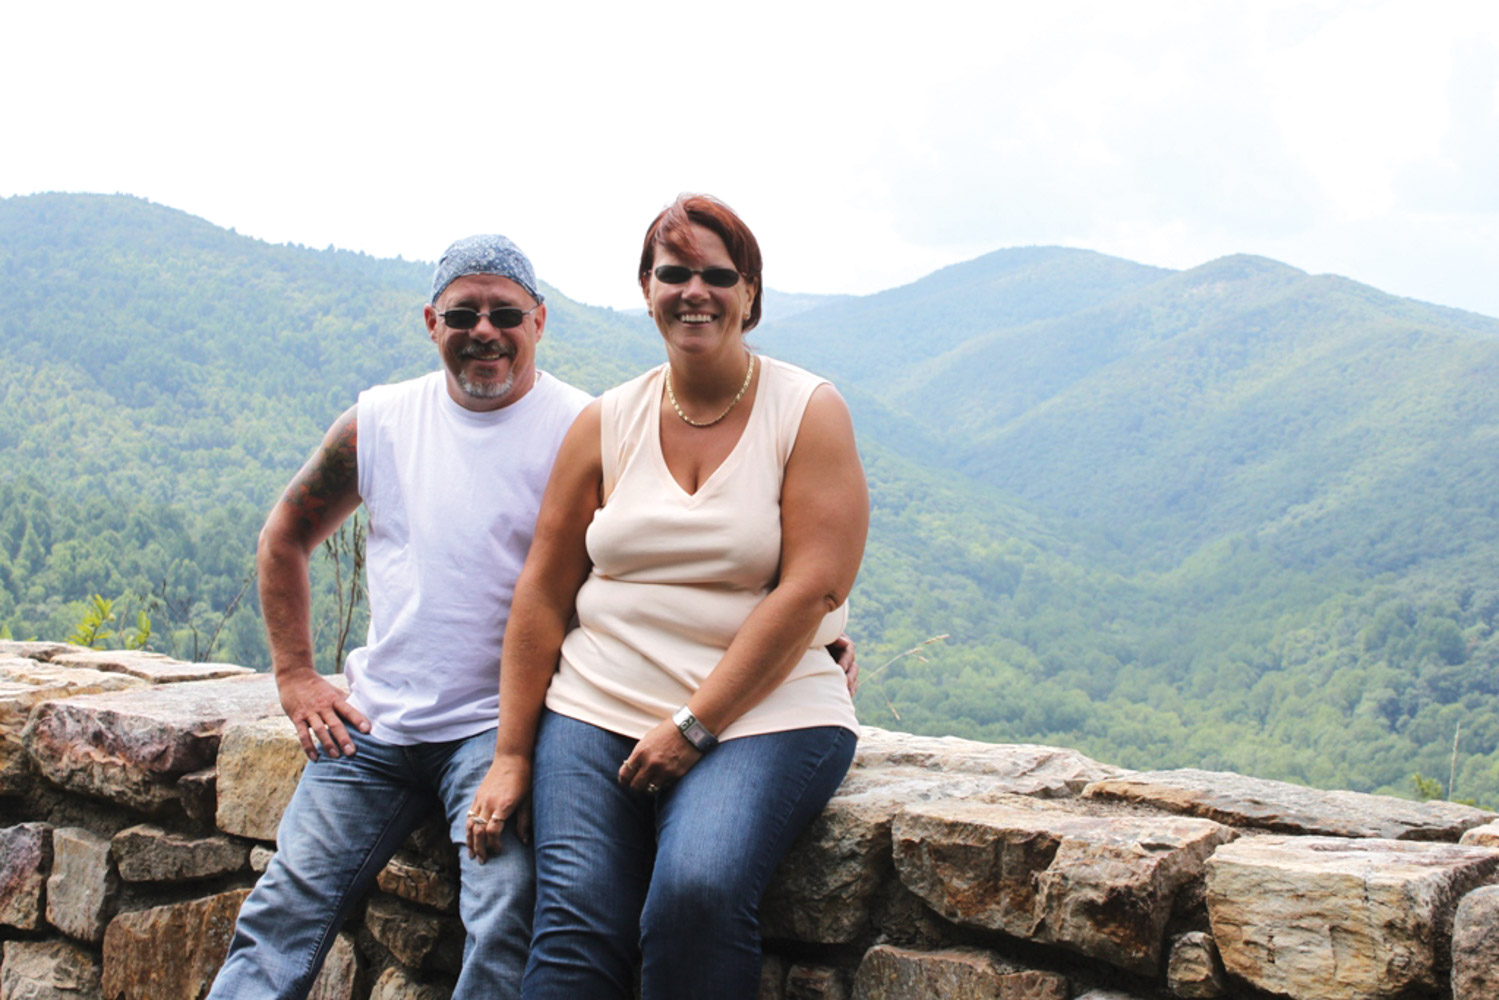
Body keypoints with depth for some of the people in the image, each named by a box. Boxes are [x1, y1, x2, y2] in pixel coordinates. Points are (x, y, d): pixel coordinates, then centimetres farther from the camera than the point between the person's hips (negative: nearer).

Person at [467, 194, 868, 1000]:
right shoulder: (606, 424, 10)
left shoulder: (808, 413, 1)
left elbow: (812, 588, -9)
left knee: (699, 888, -29)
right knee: (576, 919, -20)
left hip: (761, 713, -2)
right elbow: (542, 595, 10)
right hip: (597, 712, 3)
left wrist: (695, 726, -13)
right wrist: (511, 755, 4)